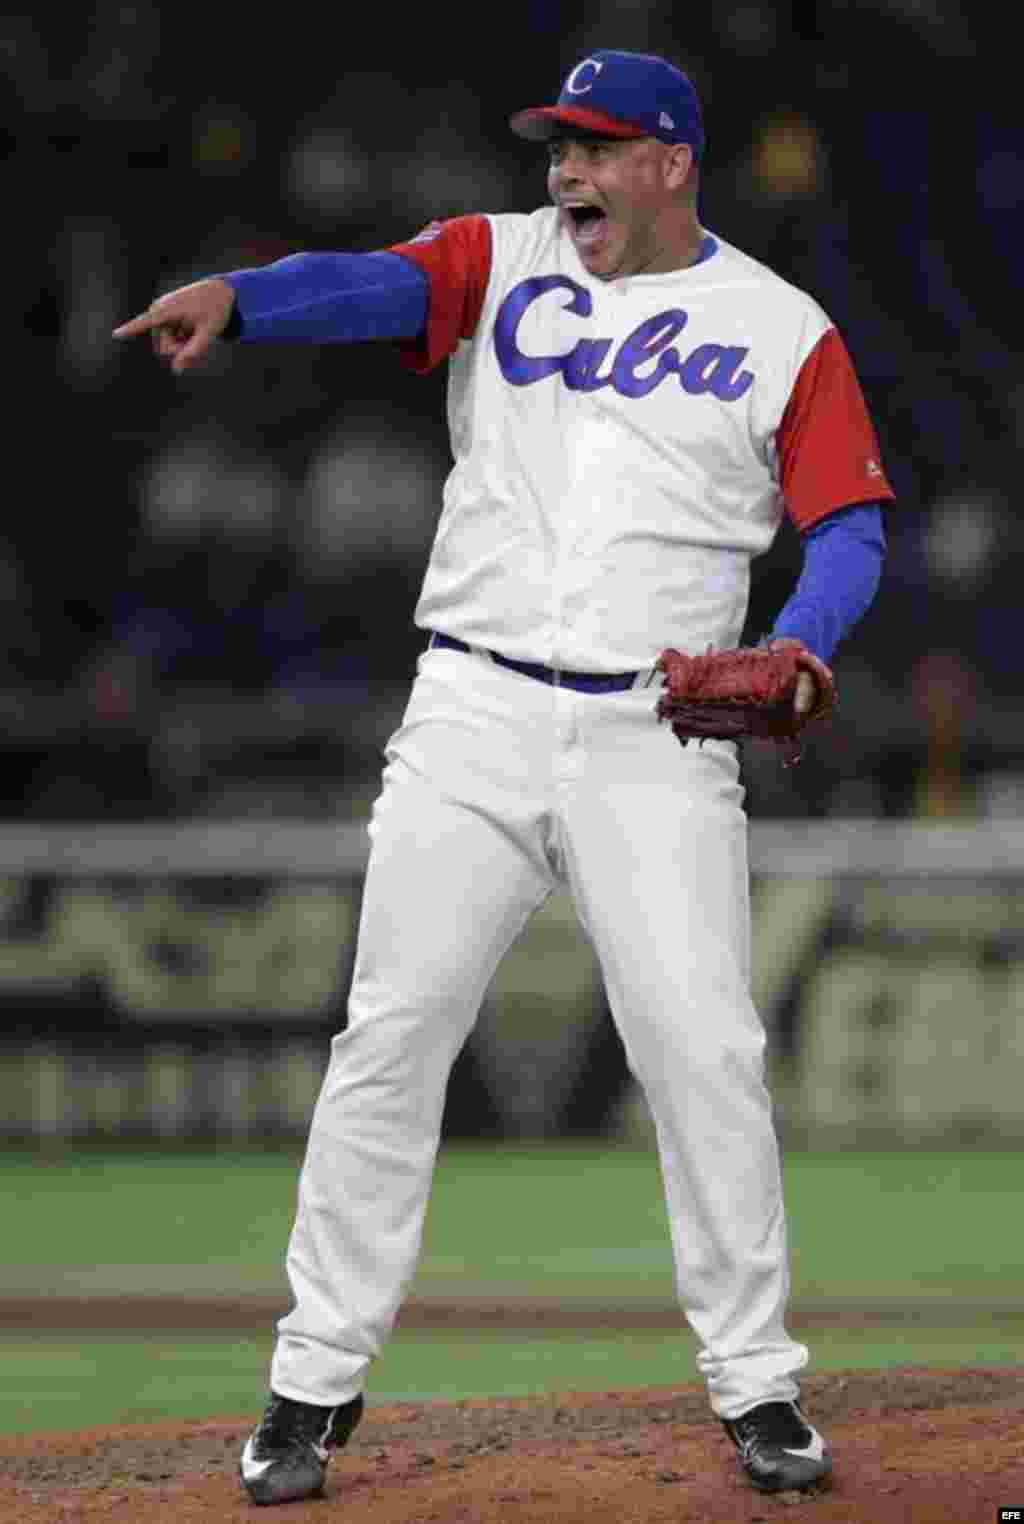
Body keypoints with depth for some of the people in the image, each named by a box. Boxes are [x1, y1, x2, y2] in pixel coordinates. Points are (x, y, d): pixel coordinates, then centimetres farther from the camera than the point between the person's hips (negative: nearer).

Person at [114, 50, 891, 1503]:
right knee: (389, 1041, -1)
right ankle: (317, 1379, 7)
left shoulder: (784, 332, 5)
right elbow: (374, 285, -13)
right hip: (472, 723, 1)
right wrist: (235, 297, -34)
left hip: (656, 742, -1)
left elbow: (849, 530, 3)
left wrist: (796, 647, -19)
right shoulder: (500, 259, 7)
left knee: (705, 1054, -6)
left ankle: (756, 1384, 7)